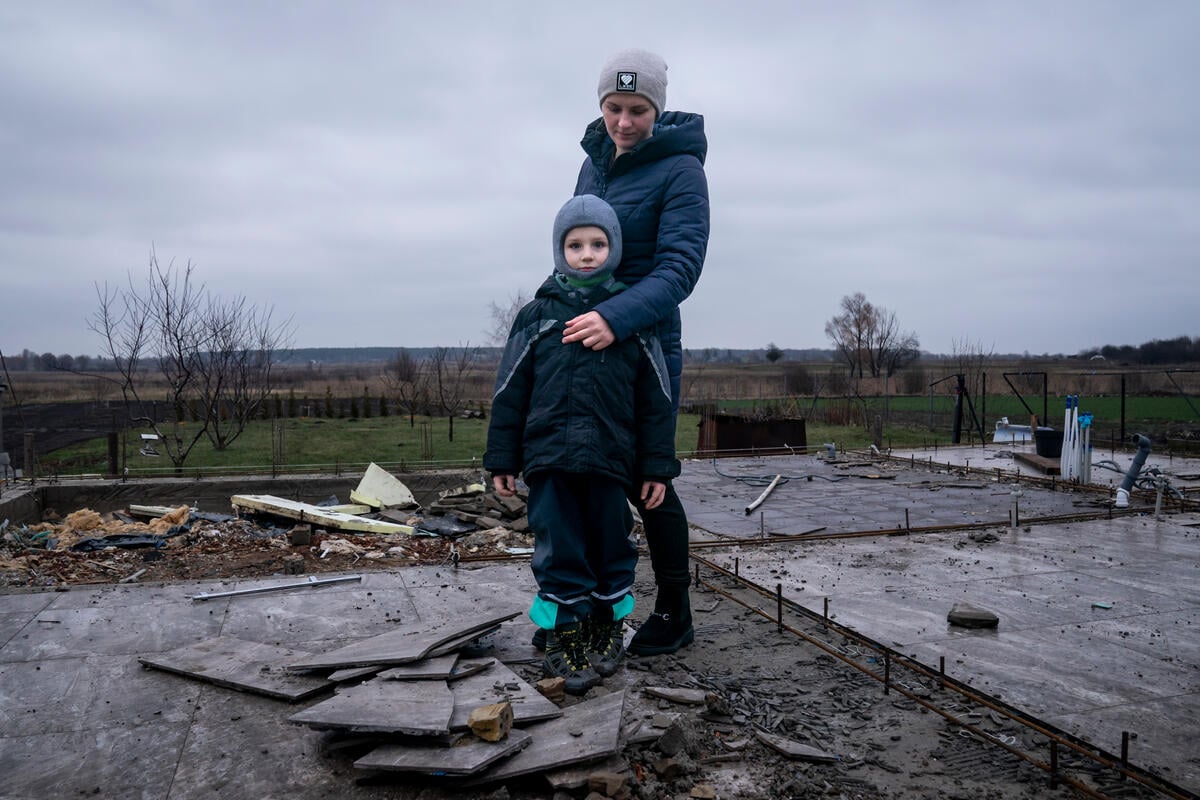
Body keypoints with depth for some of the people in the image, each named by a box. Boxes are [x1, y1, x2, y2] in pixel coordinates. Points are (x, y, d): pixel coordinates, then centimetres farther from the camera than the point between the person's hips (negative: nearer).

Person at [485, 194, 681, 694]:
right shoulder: (537, 315, 6)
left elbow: (656, 399, 5)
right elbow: (509, 392, 7)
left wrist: (657, 466, 3)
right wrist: (502, 460, 4)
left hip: (611, 460, 1)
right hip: (549, 458, 0)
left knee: (612, 547, 11)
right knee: (558, 550, 4)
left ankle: (608, 629, 31)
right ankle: (564, 636, 18)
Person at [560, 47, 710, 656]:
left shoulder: (680, 170, -12)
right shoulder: (596, 162, 10)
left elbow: (680, 266, -22)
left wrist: (617, 319, -35)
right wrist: (566, 311, 19)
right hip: (587, 337, 7)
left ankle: (674, 613, 17)